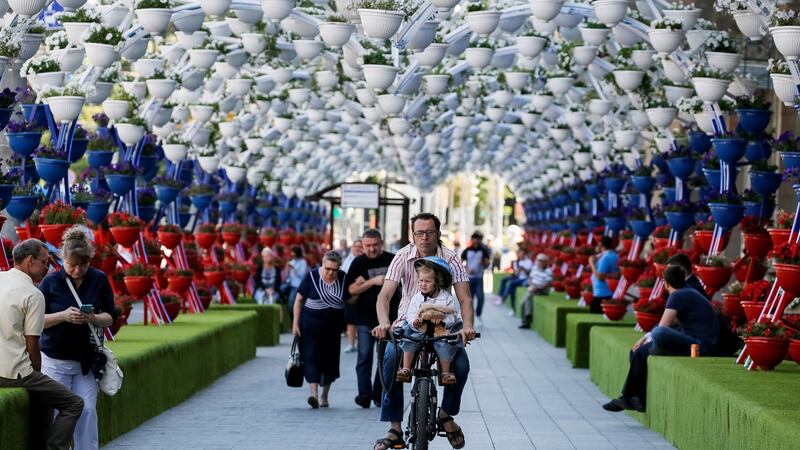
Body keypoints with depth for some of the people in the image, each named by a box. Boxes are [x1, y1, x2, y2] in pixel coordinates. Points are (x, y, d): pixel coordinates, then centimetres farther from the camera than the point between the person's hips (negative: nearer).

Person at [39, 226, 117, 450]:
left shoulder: (99, 280, -1)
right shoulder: (50, 282, -5)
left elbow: (110, 317, 4)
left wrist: (93, 318, -18)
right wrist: (63, 316, -21)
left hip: (86, 360, 1)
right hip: (55, 359, -1)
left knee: (87, 411, -1)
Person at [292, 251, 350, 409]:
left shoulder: (343, 279, 0)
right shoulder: (311, 277, -8)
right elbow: (299, 300, -3)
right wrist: (295, 323, -5)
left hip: (333, 328, 3)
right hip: (311, 326, -3)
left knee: (330, 360, 8)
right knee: (311, 358, -13)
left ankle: (324, 396, 21)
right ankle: (314, 394, -21)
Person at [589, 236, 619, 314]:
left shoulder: (604, 258, -17)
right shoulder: (615, 256, 10)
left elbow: (600, 277, -22)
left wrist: (592, 263, -14)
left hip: (601, 294, -9)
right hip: (612, 293, 9)